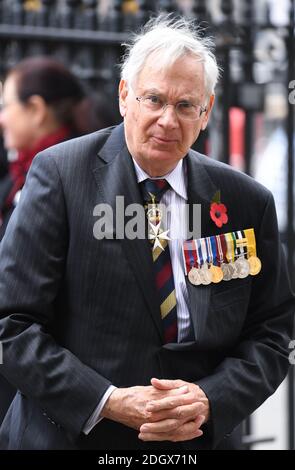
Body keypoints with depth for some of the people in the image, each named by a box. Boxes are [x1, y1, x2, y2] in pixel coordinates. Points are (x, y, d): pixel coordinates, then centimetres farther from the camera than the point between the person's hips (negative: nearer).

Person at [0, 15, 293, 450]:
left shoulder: (248, 202, -2)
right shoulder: (59, 174, -11)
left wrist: (211, 401, -16)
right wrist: (107, 401, -21)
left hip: (191, 442, 3)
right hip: (65, 436, -2)